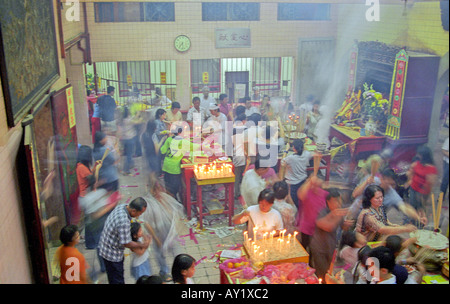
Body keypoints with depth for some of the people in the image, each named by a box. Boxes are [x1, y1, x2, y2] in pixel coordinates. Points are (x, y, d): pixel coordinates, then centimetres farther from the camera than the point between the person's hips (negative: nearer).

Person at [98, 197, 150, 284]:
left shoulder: (122, 206, -10)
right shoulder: (124, 222, -37)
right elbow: (126, 243, -27)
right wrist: (142, 245, -14)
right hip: (112, 254, -9)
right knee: (117, 280, 8)